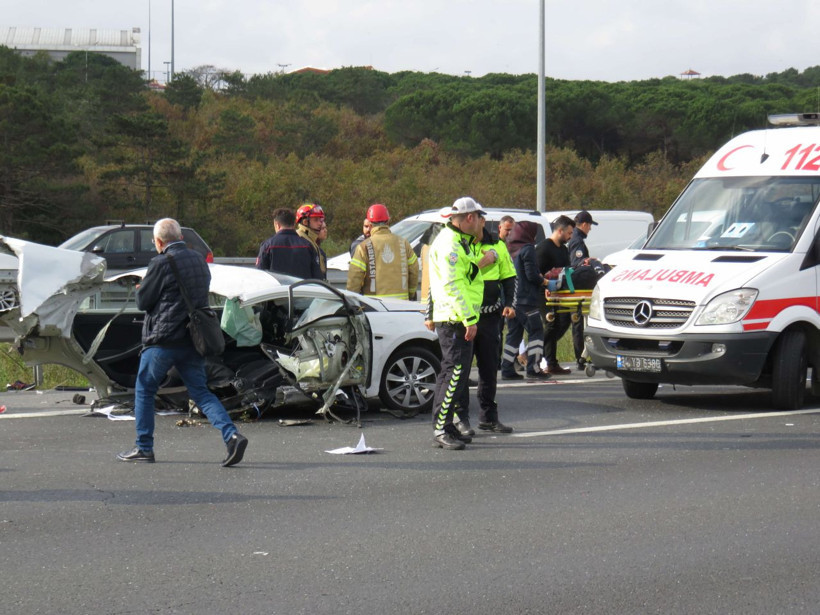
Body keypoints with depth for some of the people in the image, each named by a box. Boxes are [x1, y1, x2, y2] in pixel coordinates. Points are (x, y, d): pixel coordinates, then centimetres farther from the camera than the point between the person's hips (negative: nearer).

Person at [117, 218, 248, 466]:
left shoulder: (161, 264, -13)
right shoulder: (199, 260, 11)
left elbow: (142, 301, -7)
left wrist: (142, 289, 15)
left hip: (163, 338, -6)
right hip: (194, 339, 6)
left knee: (144, 390, 10)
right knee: (200, 391, 7)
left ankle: (144, 447, 12)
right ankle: (231, 435, -13)